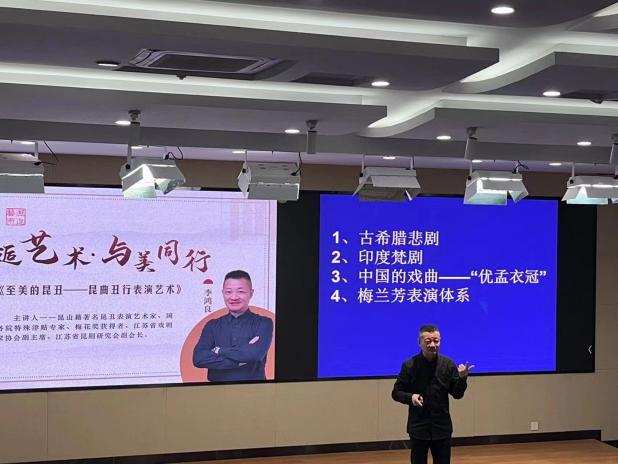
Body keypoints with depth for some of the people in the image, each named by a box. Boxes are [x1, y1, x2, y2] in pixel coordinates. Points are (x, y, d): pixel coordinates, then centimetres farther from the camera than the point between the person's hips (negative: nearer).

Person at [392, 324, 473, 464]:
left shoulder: (447, 364, 1)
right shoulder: (409, 365, -5)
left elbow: (457, 394, 3)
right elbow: (396, 393, 0)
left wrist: (462, 377, -15)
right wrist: (410, 397, -20)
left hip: (442, 427, 2)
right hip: (418, 427, -1)